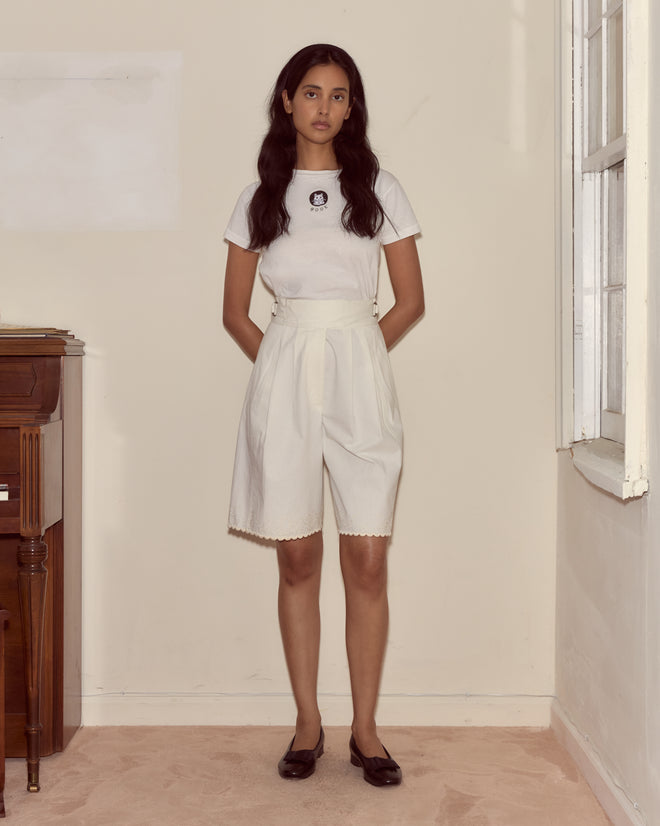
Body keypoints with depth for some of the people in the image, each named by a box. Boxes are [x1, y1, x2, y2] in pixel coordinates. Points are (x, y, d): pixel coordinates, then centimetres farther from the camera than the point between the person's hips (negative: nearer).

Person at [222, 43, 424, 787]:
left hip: (360, 375, 0)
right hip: (284, 380, 1)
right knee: (298, 559, 4)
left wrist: (352, 357, 4)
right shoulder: (261, 197, 10)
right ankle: (308, 724, 16)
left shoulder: (379, 190, 8)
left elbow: (411, 301, 9)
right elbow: (235, 311, 13)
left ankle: (365, 730, 10)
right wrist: (278, 363, 2)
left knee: (367, 560, -2)